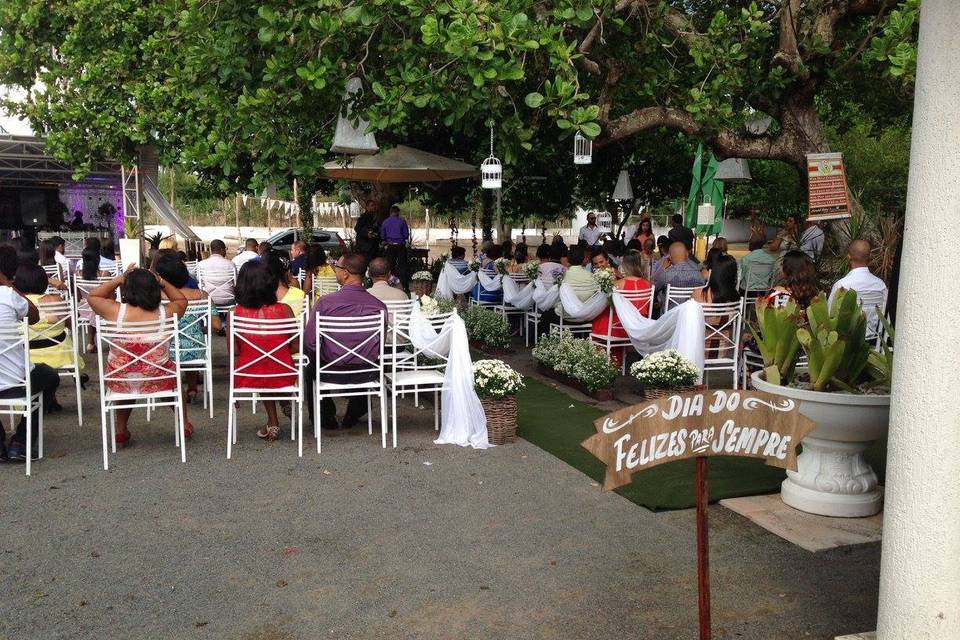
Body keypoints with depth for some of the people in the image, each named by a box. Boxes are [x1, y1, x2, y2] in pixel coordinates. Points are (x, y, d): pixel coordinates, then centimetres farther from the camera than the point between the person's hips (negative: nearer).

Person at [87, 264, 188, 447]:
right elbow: (181, 300, 8)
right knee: (175, 376, 35)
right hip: (158, 381, -1)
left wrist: (117, 279, 0)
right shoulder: (165, 313, -16)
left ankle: (121, 431, 46)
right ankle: (184, 426, 43)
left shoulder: (115, 311, -16)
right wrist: (162, 283, 0)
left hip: (120, 382, 1)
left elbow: (93, 296, 6)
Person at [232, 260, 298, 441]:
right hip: (281, 377, 0)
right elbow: (296, 346, -6)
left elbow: (234, 351, -6)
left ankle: (273, 422, 37)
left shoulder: (235, 313, -14)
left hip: (247, 378, 0)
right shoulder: (283, 310, -13)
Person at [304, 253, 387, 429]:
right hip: (366, 375, 2)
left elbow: (309, 344, -14)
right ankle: (353, 416, 46)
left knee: (311, 368, 32)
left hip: (332, 374, -2)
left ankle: (326, 418, 39)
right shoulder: (379, 306, -12)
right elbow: (380, 345, 1)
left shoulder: (325, 302, -19)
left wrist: (323, 363, 7)